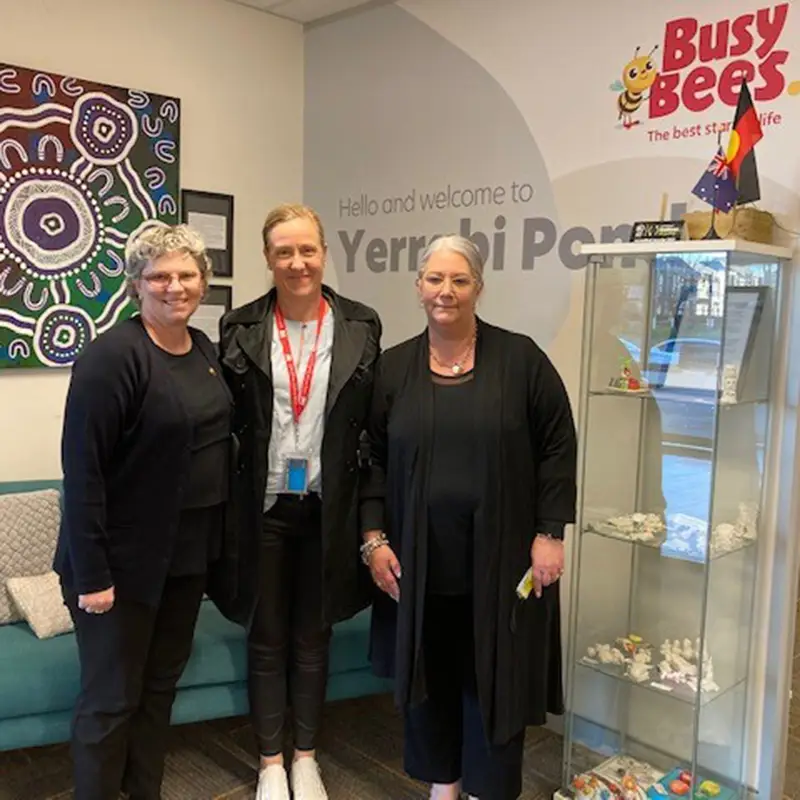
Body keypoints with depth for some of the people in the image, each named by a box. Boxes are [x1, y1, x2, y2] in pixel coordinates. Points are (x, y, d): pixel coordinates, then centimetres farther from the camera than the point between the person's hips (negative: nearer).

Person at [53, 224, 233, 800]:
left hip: (189, 553, 7)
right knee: (111, 700, 9)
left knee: (162, 686, 21)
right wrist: (91, 573, -19)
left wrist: (213, 545, 11)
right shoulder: (113, 356, -18)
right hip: (125, 559, -7)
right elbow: (82, 469, -19)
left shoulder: (205, 349, 5)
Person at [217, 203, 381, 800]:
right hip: (263, 505, 0)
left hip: (327, 506, 0)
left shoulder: (361, 326, -2)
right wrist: (226, 499, -3)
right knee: (267, 636, 13)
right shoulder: (241, 327, -3)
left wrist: (368, 511, -2)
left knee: (313, 634, 15)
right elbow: (223, 421, 1)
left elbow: (375, 423, 1)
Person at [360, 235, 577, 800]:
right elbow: (373, 459, 5)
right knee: (428, 673, 14)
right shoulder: (393, 367, 4)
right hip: (419, 558, 3)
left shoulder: (520, 359, -3)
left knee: (493, 677, 9)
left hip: (500, 557, -2)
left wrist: (550, 533, -7)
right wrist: (374, 538, -2)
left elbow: (558, 447, -3)